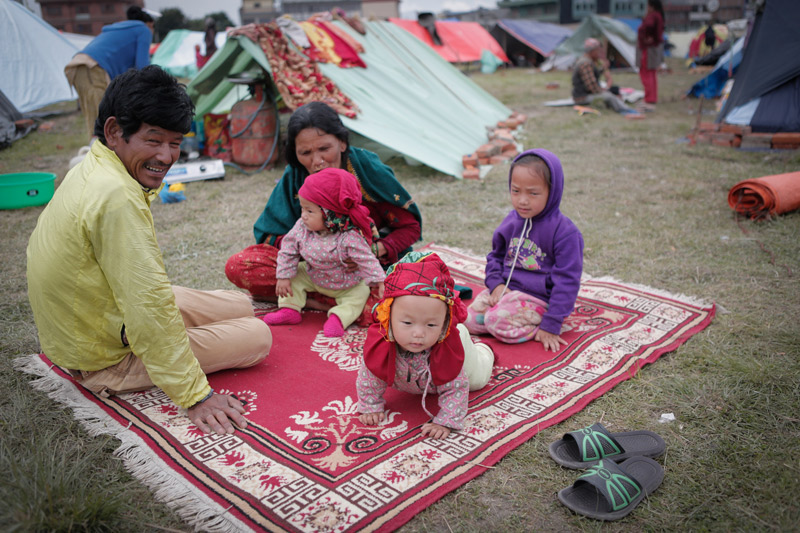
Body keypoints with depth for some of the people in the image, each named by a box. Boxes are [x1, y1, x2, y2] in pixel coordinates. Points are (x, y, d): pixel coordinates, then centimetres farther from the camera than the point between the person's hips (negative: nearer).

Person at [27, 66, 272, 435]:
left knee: (242, 306, 12)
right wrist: (194, 396, -28)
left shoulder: (89, 169, 2)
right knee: (258, 335, -7)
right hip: (107, 361, -9)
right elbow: (148, 308, -33)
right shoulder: (116, 197, -31)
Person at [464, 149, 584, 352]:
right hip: (506, 289, 7)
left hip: (538, 298, -7)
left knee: (498, 322, -28)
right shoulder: (511, 222, 4)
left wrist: (551, 326, -16)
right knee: (471, 321, -10)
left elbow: (567, 280, -13)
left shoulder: (565, 231, -15)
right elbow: (496, 255, 19)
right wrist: (496, 283, -3)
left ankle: (538, 329, -3)